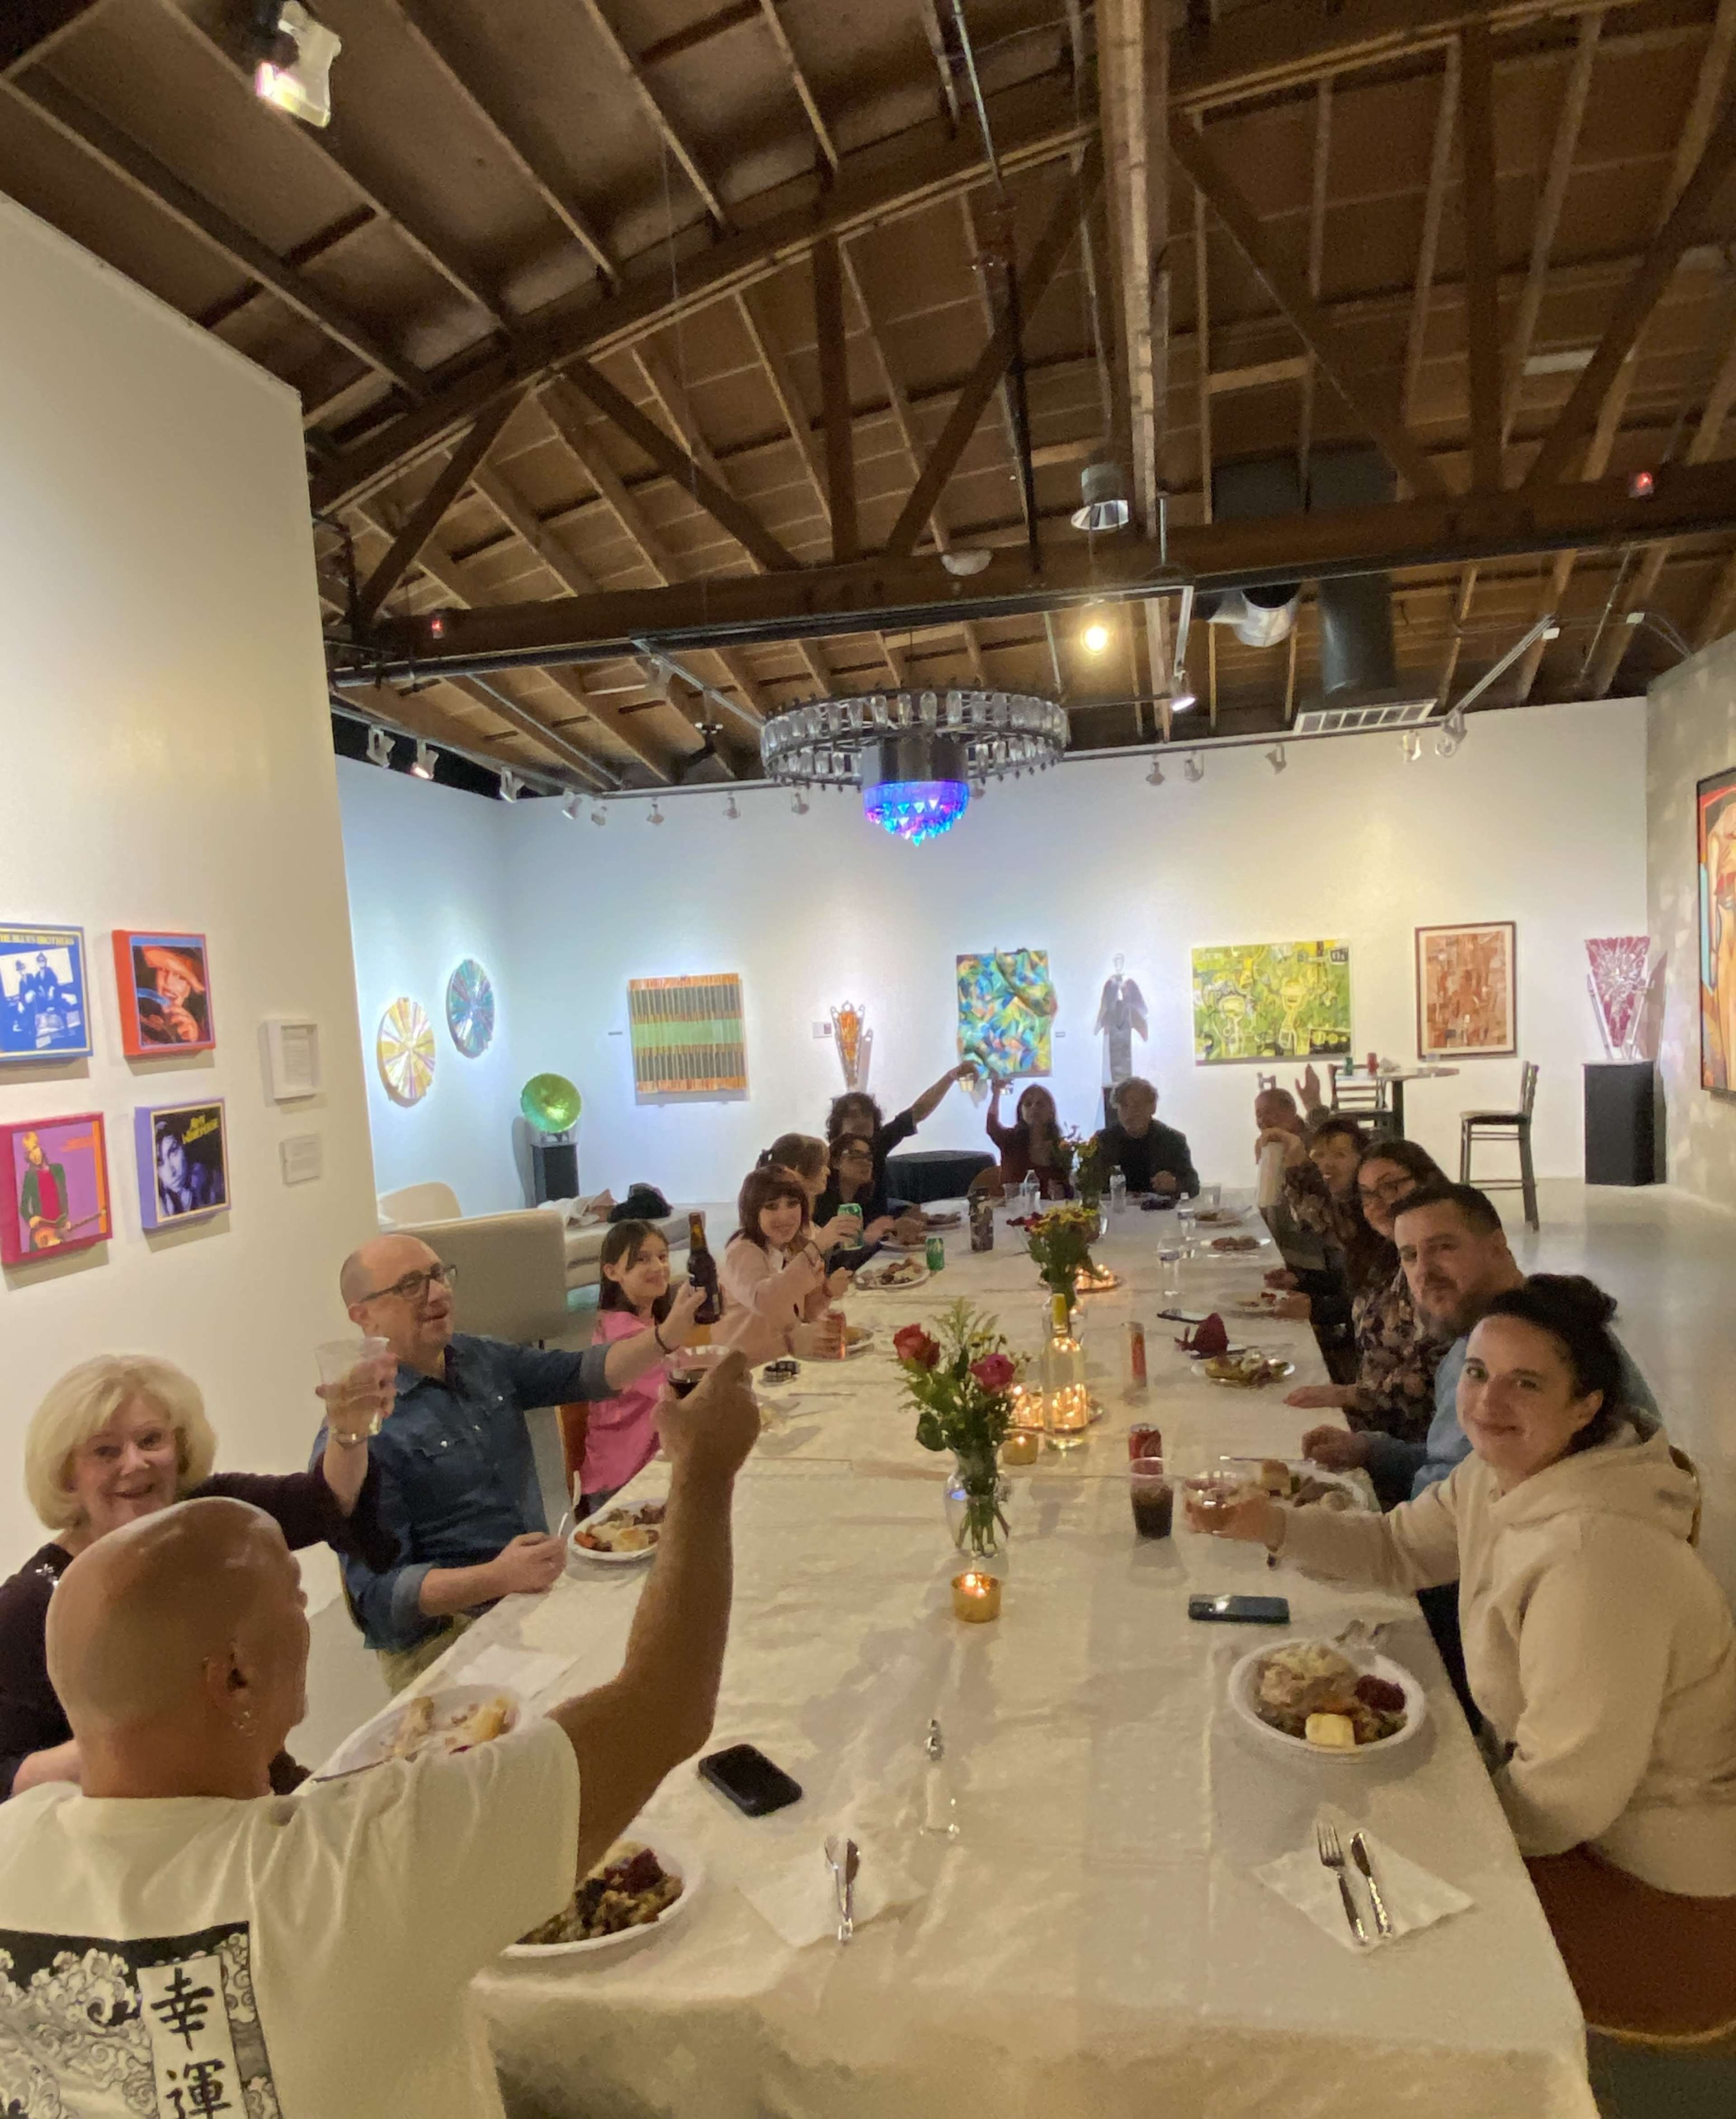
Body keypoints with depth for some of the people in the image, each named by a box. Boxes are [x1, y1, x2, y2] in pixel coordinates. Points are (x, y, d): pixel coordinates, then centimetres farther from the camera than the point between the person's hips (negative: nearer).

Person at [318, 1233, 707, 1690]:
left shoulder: (481, 1360, 7)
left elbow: (582, 1375, 5)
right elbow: (379, 1593, -17)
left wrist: (666, 1337, -13)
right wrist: (499, 1578, -30)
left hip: (543, 1592, 8)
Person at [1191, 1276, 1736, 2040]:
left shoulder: (1595, 1551, -35)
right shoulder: (1498, 1476, -7)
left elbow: (1561, 1800, -28)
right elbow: (1398, 1548, 9)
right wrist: (1271, 1525, -9)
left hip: (1662, 1889, -7)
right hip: (1587, 1811, 8)